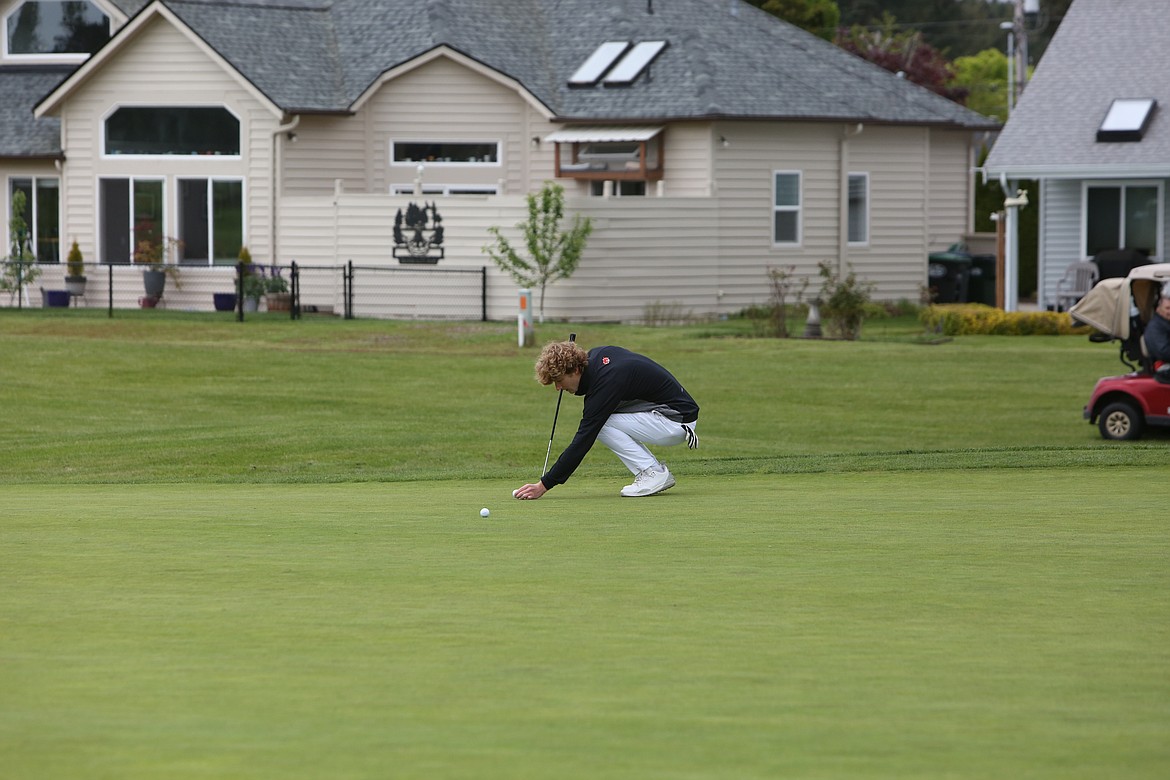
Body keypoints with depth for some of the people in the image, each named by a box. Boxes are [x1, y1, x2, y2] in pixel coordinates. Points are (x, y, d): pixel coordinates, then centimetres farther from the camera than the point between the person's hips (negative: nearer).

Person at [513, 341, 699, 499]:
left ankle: (653, 473, -10)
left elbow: (583, 441, -23)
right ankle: (657, 473, 6)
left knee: (600, 424, -15)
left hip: (677, 420, -10)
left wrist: (544, 485, -21)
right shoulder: (596, 355, 0)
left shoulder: (605, 383, -24)